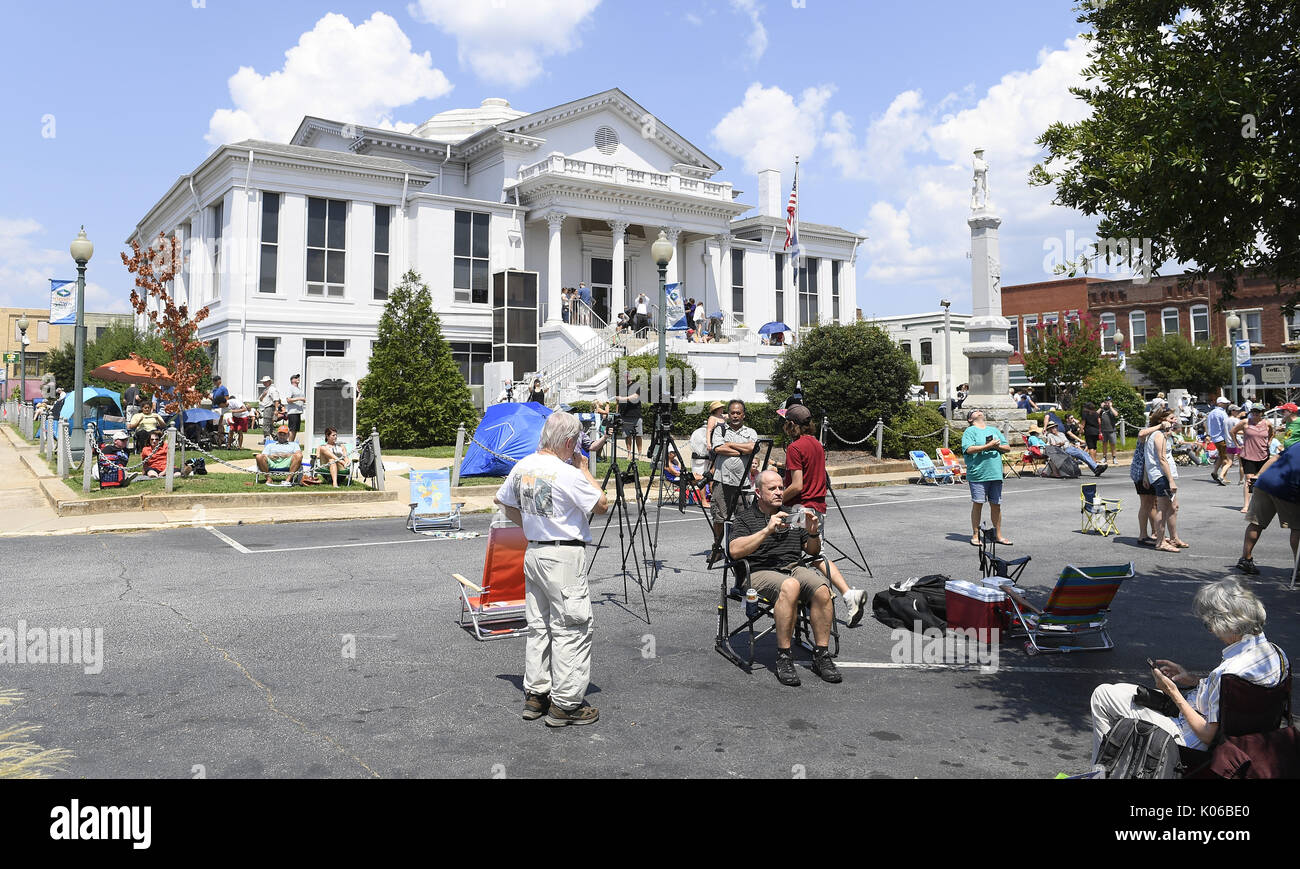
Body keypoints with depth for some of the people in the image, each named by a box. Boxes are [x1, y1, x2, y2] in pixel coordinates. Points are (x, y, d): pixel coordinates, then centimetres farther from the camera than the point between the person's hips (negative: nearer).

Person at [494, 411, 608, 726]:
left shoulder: (522, 467, 5)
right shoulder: (567, 473, -18)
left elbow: (504, 503, 18)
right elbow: (602, 505, -8)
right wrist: (584, 469, -1)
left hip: (533, 553, 8)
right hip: (564, 557, -8)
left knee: (538, 626, 16)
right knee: (571, 629, 0)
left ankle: (535, 695, 23)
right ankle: (566, 704, 5)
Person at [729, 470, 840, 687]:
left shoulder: (792, 514, 23)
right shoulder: (745, 517, 9)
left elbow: (813, 552, 22)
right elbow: (735, 550, -9)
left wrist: (813, 534, 0)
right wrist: (767, 530, -17)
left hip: (795, 567, 4)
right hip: (761, 572, -4)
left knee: (822, 589, -29)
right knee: (790, 586, -38)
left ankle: (821, 654, -18)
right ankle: (783, 657, -28)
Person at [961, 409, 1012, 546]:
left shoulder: (994, 430, 20)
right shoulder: (969, 431, 2)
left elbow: (1008, 448, 17)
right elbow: (968, 449, -14)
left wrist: (998, 446, -4)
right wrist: (988, 446, -15)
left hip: (995, 474, 5)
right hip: (978, 474, -5)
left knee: (996, 505, 7)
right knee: (977, 503, -2)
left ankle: (998, 535, 17)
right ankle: (975, 535, 8)